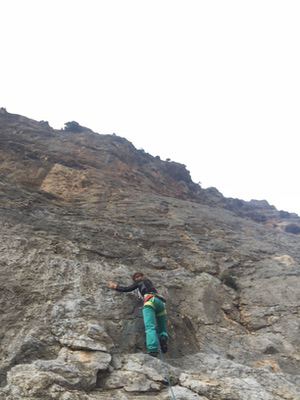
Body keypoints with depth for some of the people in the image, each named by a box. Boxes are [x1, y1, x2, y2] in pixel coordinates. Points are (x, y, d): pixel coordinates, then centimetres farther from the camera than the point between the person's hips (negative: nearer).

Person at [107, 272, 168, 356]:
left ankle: (153, 350, -42)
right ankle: (163, 338, -22)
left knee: (150, 327, -21)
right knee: (162, 330, 12)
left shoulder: (139, 281, 21)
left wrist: (115, 286, 33)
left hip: (150, 301, -5)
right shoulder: (148, 281, 37)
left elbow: (128, 289, 19)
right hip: (160, 302, 6)